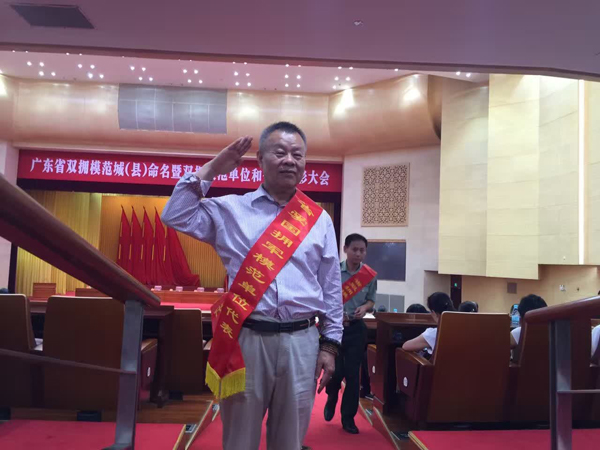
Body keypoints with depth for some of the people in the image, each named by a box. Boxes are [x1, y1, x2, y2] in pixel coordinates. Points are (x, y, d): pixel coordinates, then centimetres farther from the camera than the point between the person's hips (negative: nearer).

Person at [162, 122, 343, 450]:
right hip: (246, 339, -1)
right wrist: (211, 169, -1)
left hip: (301, 342, 1)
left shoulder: (319, 220, 7)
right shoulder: (231, 209, 5)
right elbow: (176, 216, -1)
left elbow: (332, 288, 9)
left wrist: (329, 344, 7)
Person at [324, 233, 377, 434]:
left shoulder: (370, 275, -3)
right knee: (335, 370, 3)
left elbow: (371, 300, 8)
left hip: (356, 328, 2)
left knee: (353, 373, 4)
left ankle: (348, 418, 20)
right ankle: (331, 398, 38)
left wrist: (364, 307, -13)